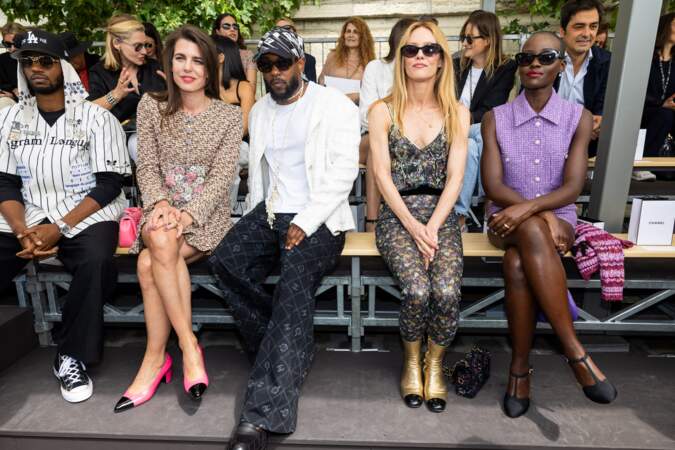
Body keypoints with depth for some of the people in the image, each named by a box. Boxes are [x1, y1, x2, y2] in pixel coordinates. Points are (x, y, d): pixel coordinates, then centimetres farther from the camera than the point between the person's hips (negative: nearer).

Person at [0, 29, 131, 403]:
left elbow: (110, 183, -8)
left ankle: (70, 356, -12)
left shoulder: (95, 117, -1)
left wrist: (60, 228, -16)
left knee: (95, 262, -34)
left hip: (87, 215, -4)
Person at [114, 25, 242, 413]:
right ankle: (188, 343, -21)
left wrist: (186, 214, -21)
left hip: (206, 216, -2)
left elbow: (222, 178, -7)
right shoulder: (152, 107, 9)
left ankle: (156, 357, -12)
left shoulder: (229, 116, 2)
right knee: (160, 241, -33)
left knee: (149, 263, -28)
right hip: (162, 212, 2)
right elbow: (147, 166, 4)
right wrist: (160, 202, -17)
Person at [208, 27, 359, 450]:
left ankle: (262, 416, -27)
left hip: (320, 217, -5)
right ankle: (291, 353, -5)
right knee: (226, 260, -21)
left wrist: (305, 222, -18)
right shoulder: (260, 110, 20)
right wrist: (254, 220, 8)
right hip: (270, 212, 6)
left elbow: (344, 171, -9)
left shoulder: (335, 105, 1)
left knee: (296, 278, -31)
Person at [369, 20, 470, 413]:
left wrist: (432, 228, -13)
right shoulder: (383, 111, 4)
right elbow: (383, 175, -3)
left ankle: (435, 364, 6)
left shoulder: (457, 112, 9)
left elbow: (455, 177, 1)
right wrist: (413, 227, -13)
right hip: (397, 214, -1)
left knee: (447, 292, -24)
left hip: (440, 214, 2)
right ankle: (412, 362, 6)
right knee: (417, 290, -25)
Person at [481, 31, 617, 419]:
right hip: (508, 219, 1)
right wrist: (540, 217, -19)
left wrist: (529, 208, -26)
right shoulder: (495, 118, 3)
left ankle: (520, 366, -19)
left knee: (518, 264, -35)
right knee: (533, 234, -36)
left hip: (558, 219, 0)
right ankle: (575, 351, -26)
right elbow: (492, 184, -6)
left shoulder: (579, 118, 4)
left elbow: (572, 187, -6)